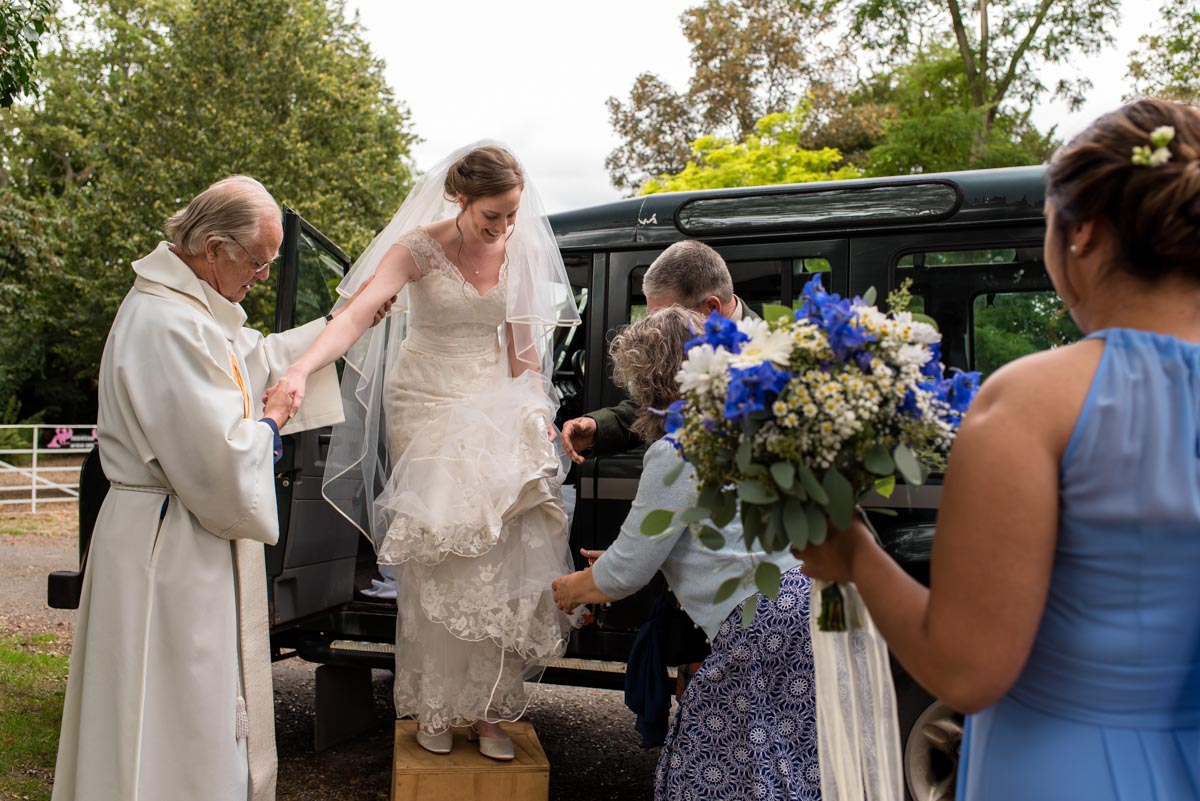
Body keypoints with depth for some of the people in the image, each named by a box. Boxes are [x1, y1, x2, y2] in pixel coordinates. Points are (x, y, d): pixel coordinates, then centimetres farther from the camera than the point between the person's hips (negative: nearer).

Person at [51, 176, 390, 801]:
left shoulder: (190, 308, 9)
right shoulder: (169, 327, -25)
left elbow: (258, 356, 26)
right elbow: (219, 459, -28)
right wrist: (271, 421, -9)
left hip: (186, 542, 11)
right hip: (172, 551, -11)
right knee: (184, 712, 2)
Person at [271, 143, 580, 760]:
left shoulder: (522, 251, 0)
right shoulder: (420, 247, -13)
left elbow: (522, 342, 8)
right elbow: (357, 313, -27)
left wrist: (535, 417, 3)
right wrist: (301, 369, -43)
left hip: (493, 408, 3)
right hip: (427, 407, -3)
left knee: (499, 554, -3)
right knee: (435, 562, -1)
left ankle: (488, 707, 12)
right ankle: (435, 706, 16)